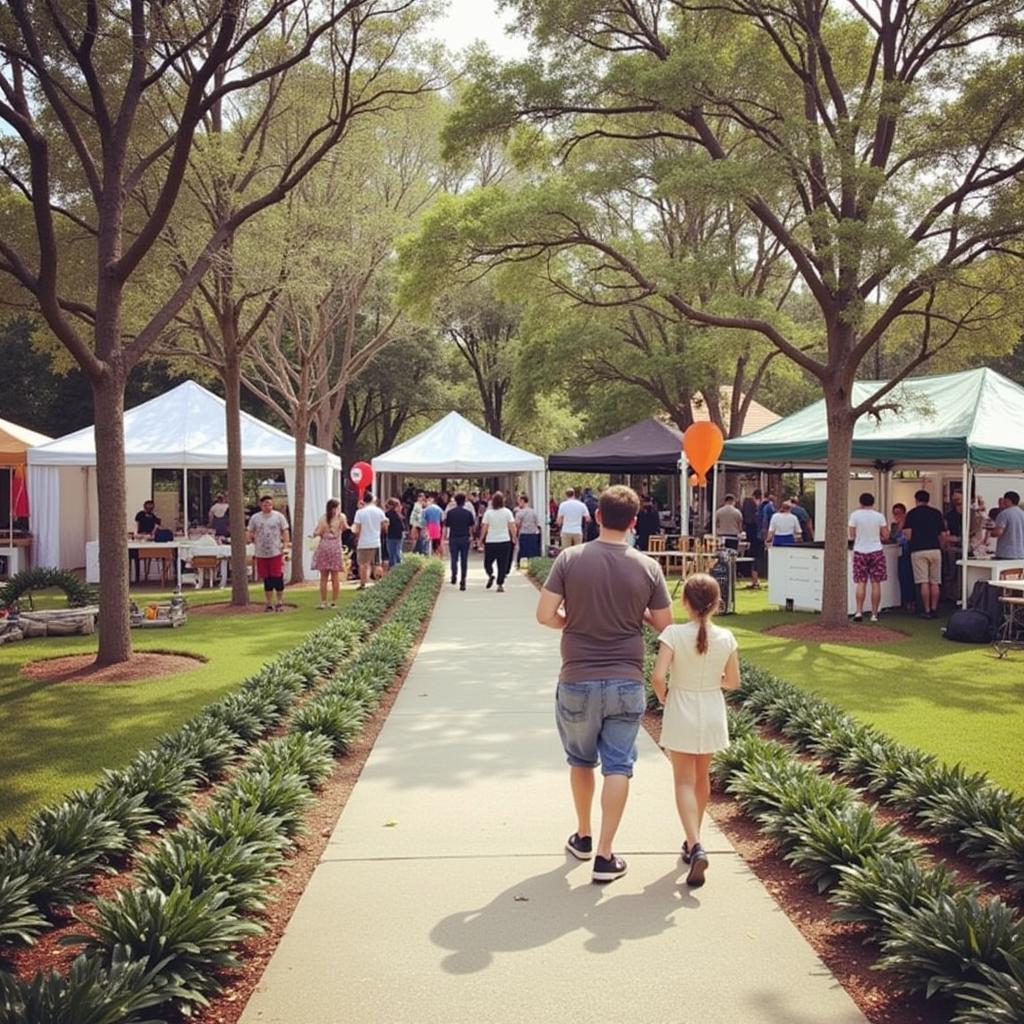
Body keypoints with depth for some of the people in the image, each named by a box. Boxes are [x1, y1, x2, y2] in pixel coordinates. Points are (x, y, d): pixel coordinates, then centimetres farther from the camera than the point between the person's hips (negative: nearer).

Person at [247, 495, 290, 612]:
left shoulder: (278, 516, 4)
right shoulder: (255, 518, 8)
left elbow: (285, 531, 4)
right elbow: (251, 533, 15)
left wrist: (286, 543, -8)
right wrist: (250, 539, -3)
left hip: (276, 552, -2)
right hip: (261, 553, 2)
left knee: (278, 577, -4)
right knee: (267, 579, 6)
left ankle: (279, 602, 10)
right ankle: (269, 604, 14)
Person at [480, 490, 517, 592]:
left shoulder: (488, 513, -4)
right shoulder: (507, 512, -3)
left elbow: (484, 528, -2)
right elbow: (512, 527, -3)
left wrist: (481, 539, 10)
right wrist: (514, 537, 11)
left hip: (490, 542, -1)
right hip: (505, 541, 1)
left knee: (488, 562, 14)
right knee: (503, 564, 6)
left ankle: (490, 575, -11)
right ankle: (500, 585, 3)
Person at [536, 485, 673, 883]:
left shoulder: (570, 559, -9)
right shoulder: (648, 567, -6)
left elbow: (545, 615, -10)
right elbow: (664, 624, 1)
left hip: (578, 681, 0)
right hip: (626, 682, 0)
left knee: (581, 761, 19)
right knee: (618, 766, 6)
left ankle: (583, 837, 34)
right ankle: (605, 856, 6)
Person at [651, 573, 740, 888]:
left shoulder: (673, 634, -17)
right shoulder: (726, 638, -7)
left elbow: (658, 676, -23)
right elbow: (733, 682, 1)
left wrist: (662, 696, -3)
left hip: (681, 716, -3)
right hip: (712, 716, 3)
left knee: (684, 782, 1)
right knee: (702, 777, 20)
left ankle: (695, 846, -17)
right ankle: (693, 840, 35)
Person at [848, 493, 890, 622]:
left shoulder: (855, 515, -3)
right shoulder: (879, 516, -1)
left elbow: (852, 536, -1)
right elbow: (885, 536, 0)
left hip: (860, 552, 0)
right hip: (876, 551, 0)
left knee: (861, 583, 2)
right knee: (876, 583, 3)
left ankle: (859, 612, -6)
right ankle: (874, 614, 4)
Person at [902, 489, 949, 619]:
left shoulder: (911, 514, 1)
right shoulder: (937, 513, 8)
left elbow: (907, 534, -8)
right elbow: (943, 535, 5)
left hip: (918, 551, -2)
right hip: (935, 550, 2)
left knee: (924, 582, -2)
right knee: (935, 582, 7)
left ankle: (927, 610, -2)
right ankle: (934, 610, 8)